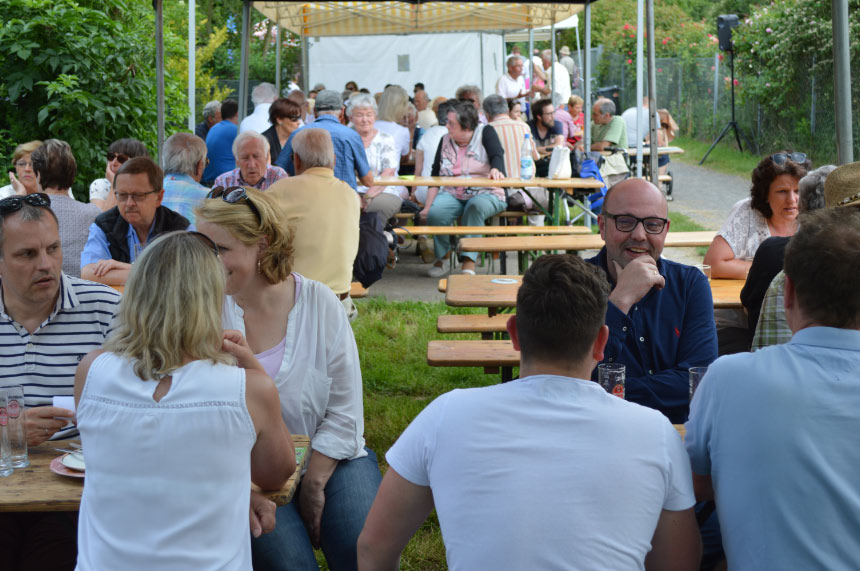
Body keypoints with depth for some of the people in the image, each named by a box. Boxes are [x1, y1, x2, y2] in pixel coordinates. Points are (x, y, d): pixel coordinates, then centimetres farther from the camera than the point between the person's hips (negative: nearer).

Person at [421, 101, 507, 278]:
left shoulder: (485, 132, -2)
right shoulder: (445, 141, 9)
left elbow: (497, 155, -19)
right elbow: (435, 177, 8)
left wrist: (496, 170, -44)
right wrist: (427, 206, -2)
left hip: (486, 194, -3)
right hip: (452, 195, 3)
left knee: (475, 207, -38)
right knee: (435, 213, -28)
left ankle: (469, 261, -38)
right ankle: (439, 258, -5)